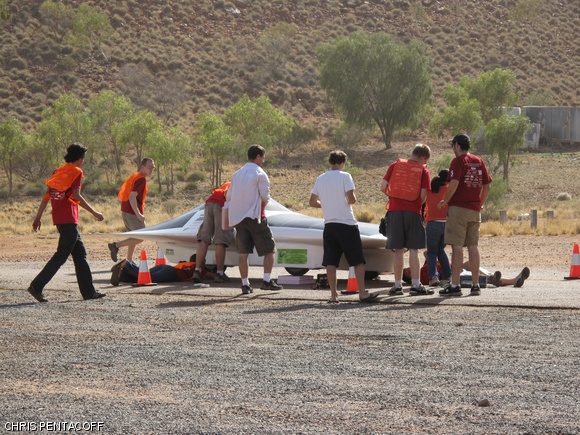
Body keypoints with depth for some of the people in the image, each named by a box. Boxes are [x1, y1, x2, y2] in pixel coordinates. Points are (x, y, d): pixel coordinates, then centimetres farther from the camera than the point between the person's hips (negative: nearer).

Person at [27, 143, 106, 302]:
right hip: (69, 219, -9)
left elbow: (47, 195, 15)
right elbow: (76, 196, -16)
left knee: (80, 254, 13)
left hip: (58, 218, 9)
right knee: (61, 255, -8)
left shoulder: (58, 171, 17)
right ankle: (37, 286, -13)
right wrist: (94, 213, -11)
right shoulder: (76, 172, -5)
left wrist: (38, 217, 17)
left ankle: (89, 291, 14)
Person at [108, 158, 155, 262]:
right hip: (133, 213, -10)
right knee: (140, 237, -5)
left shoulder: (135, 176, 16)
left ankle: (129, 262, 17)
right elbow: (132, 196, -24)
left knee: (134, 237, 17)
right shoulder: (141, 179, -14)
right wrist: (138, 214, -26)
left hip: (125, 211, 10)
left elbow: (122, 195, 21)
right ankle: (116, 245, -12)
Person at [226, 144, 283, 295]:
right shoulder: (259, 174, -7)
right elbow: (265, 197, -10)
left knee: (243, 252, 6)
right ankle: (267, 281, -4)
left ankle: (245, 284, 2)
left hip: (237, 217, 6)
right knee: (269, 248, 3)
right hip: (255, 216, -6)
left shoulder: (237, 174, 15)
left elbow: (229, 197, 16)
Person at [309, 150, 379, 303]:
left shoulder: (320, 179, 8)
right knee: (358, 260, 0)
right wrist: (353, 199, 7)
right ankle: (362, 293, -5)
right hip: (347, 224, -5)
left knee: (330, 261, 5)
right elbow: (351, 199, -15)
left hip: (329, 225, 5)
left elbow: (312, 202, 10)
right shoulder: (345, 176, -7)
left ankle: (333, 295, 2)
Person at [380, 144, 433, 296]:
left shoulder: (395, 165, 7)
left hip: (395, 210, 2)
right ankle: (416, 285, -2)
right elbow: (423, 195, -6)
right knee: (413, 250, 0)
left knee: (398, 250, 6)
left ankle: (398, 285, 7)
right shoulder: (423, 171, 1)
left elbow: (383, 187, 2)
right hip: (413, 212, -2)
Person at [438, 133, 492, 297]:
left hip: (458, 208, -6)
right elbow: (487, 186, 13)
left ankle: (455, 285, -10)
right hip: (475, 210, 6)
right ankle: (475, 285, 9)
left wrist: (445, 201, -6)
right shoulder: (479, 162, 13)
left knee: (457, 246, -7)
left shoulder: (458, 161, -7)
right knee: (473, 246, 9)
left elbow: (454, 183, -18)